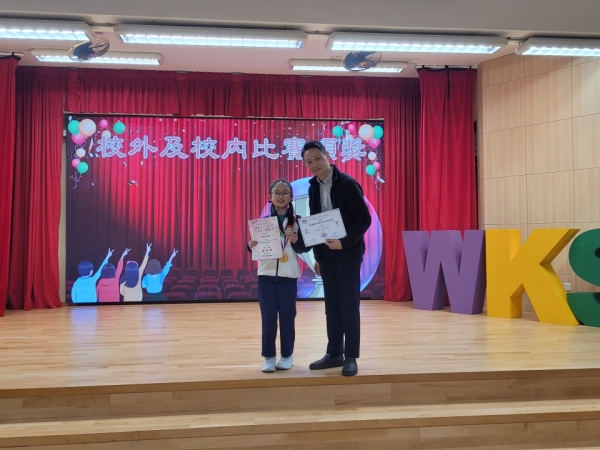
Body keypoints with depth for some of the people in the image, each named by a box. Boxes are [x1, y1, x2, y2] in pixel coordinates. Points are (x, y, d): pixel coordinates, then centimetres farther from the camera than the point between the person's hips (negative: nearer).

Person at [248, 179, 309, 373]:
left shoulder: (298, 221, 0)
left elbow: (304, 248, -2)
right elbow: (257, 248, 6)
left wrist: (296, 240, -22)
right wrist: (251, 246, -16)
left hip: (288, 277, -1)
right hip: (266, 276, 1)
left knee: (287, 317, 6)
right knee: (268, 318, 3)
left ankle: (287, 355, 20)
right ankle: (269, 357, 12)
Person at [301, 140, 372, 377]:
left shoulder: (347, 184, -13)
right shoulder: (314, 187, 7)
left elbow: (364, 219, -14)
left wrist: (343, 243, -24)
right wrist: (317, 255, 12)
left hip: (348, 254, -6)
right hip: (326, 254, 6)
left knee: (349, 306, 0)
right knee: (332, 306, 11)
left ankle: (350, 357, 9)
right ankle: (334, 353, 21)